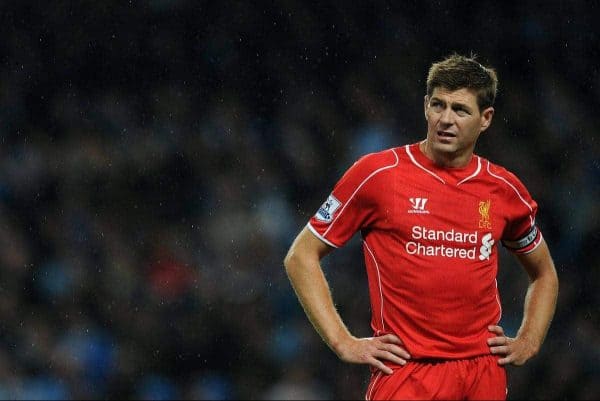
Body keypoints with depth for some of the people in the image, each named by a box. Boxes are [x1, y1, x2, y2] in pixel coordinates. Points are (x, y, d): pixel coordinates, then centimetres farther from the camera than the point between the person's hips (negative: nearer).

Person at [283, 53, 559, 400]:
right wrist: (343, 342, -4)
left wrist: (528, 344, 11)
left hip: (485, 370, 3)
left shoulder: (504, 189, 9)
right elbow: (301, 257, 3)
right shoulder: (376, 173, -2)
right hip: (405, 369, -3)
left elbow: (544, 273, 27)